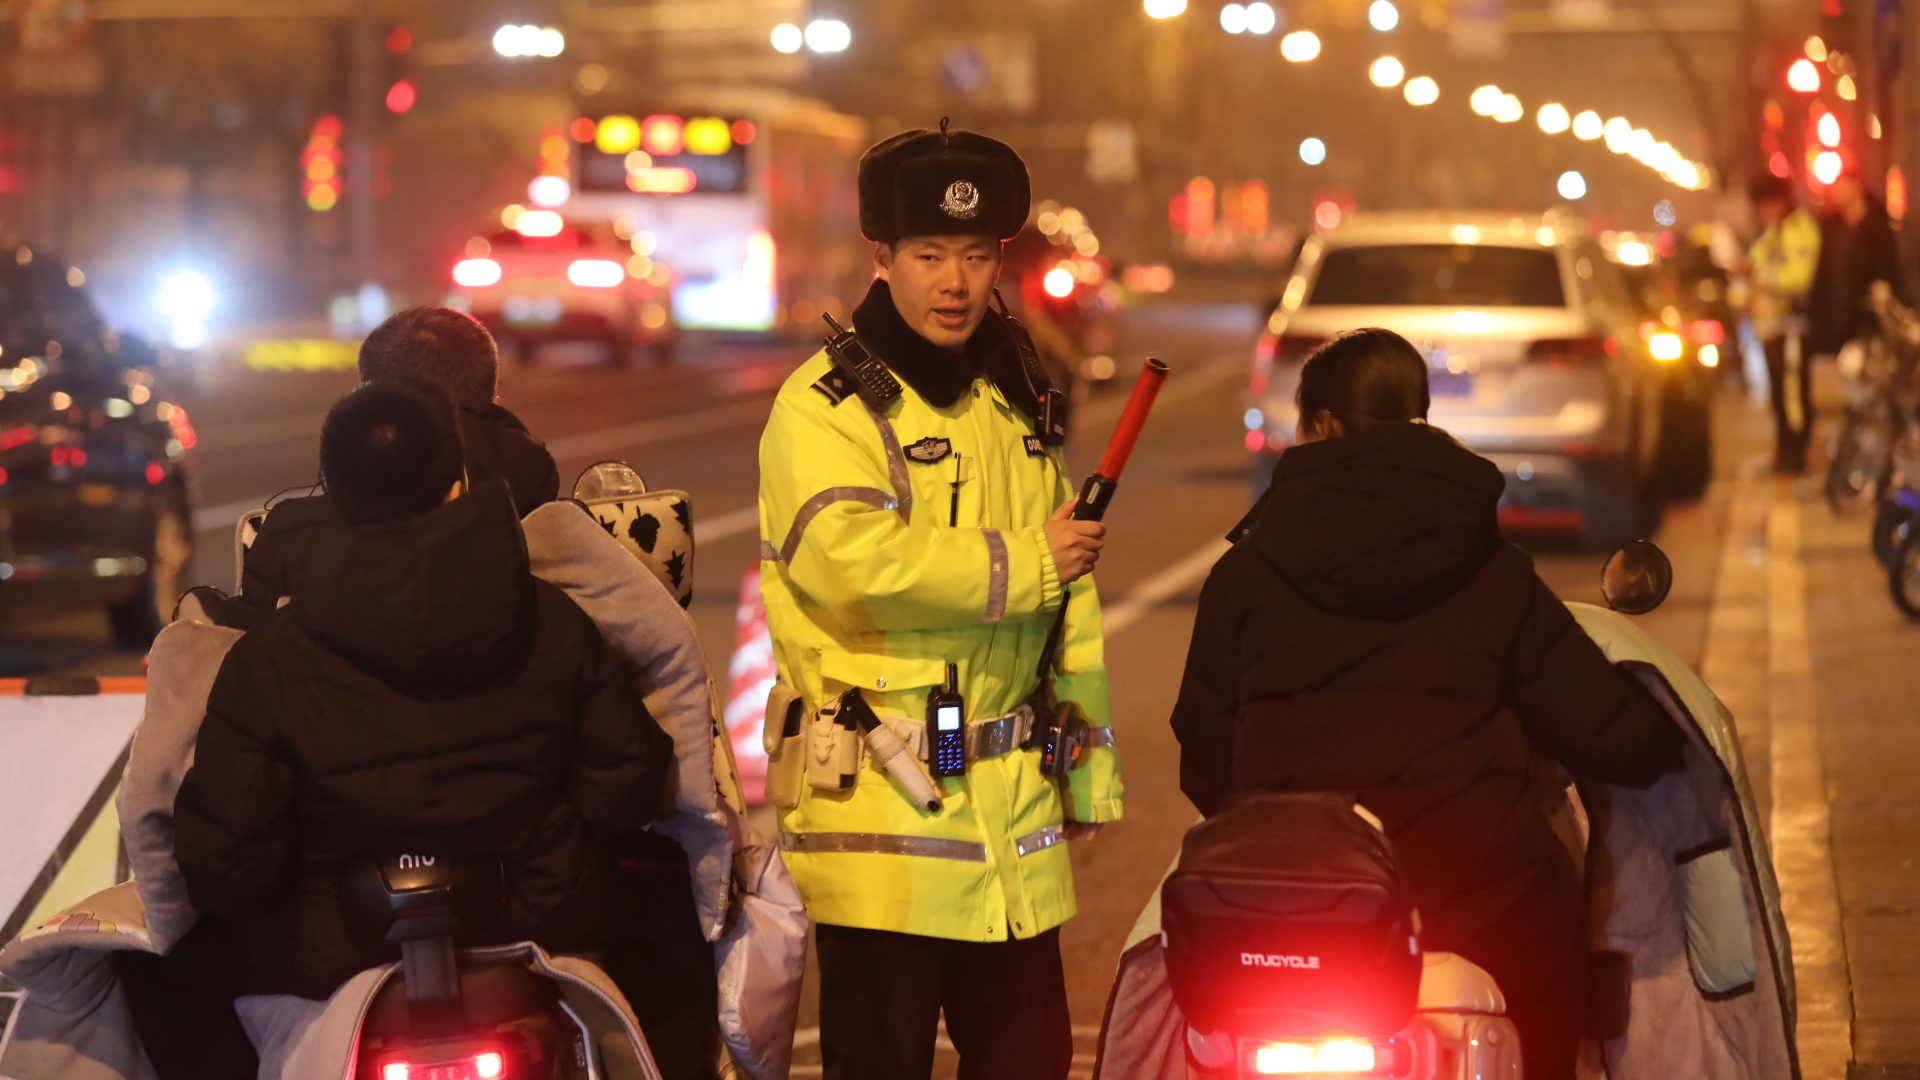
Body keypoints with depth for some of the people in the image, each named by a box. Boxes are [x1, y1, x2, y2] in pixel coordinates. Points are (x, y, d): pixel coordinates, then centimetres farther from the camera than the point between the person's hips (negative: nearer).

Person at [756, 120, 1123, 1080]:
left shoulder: (1018, 408, 17)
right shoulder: (825, 407, -5)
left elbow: (1070, 612, 23)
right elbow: (854, 559, -23)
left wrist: (1088, 779, 22)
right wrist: (1023, 563, -13)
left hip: (1014, 820, 6)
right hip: (880, 814, -6)